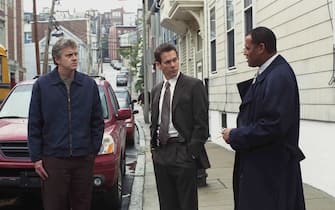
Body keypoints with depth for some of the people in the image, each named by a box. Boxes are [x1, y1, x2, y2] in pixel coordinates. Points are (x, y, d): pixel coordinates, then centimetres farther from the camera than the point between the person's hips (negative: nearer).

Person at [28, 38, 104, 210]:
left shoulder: (89, 84, 4)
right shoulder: (42, 85, 0)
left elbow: (97, 121, 10)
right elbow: (34, 125, 2)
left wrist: (94, 149, 4)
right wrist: (36, 157, -2)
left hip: (83, 159, 2)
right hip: (54, 159, -2)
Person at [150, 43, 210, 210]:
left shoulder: (194, 85, -5)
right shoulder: (156, 90, 14)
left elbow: (201, 122, -9)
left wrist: (192, 151, -13)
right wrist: (154, 147, 9)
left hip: (183, 152, -5)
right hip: (160, 154, 6)